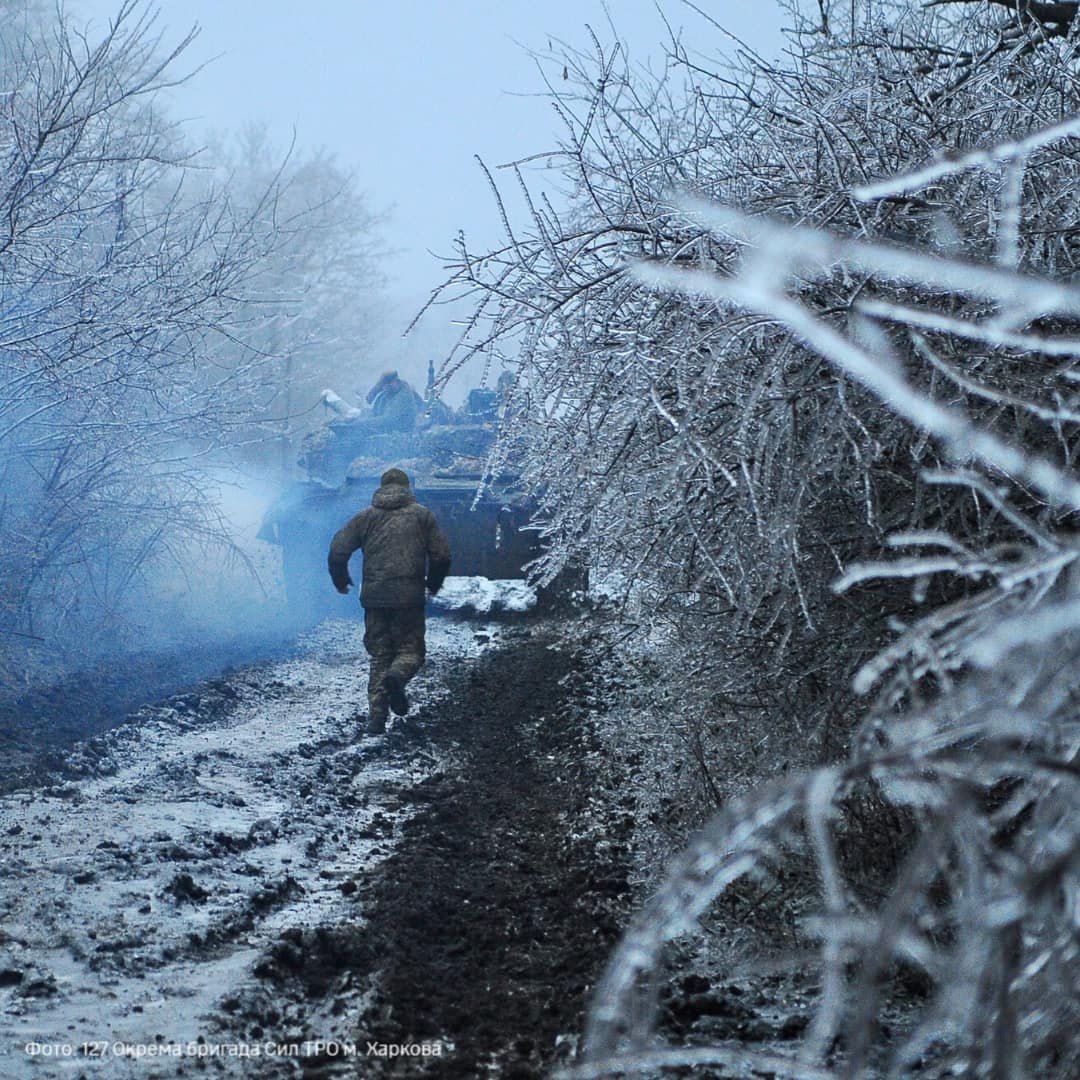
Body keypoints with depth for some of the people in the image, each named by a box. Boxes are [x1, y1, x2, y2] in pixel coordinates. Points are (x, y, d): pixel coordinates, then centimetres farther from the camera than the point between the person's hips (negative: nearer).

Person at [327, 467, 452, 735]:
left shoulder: (366, 516, 8)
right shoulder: (421, 515, 5)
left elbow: (337, 550, 2)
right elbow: (441, 554, 1)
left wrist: (341, 581, 18)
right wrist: (433, 583, 19)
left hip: (374, 597, 2)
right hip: (409, 597, -2)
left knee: (379, 655, 10)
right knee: (410, 648, 7)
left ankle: (376, 717, 1)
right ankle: (397, 676, -28)